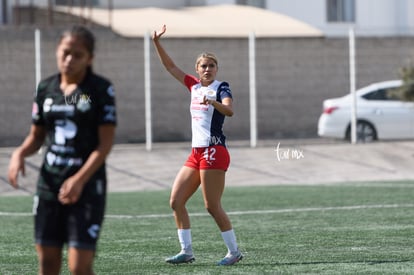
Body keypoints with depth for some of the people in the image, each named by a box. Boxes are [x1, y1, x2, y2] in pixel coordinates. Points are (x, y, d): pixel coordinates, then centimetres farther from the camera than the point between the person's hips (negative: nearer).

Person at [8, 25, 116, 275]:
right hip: (49, 184, 5)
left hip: (87, 185, -5)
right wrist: (20, 154, -4)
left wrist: (79, 179, -20)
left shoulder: (101, 89, -6)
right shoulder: (45, 88, 8)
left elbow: (105, 144, -10)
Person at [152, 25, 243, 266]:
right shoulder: (195, 86, 14)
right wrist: (157, 43, 15)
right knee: (176, 201, 3)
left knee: (212, 206, -9)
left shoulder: (221, 88, -6)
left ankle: (234, 251, 1)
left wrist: (213, 102, -44)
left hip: (214, 151, -8)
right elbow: (171, 67, 21)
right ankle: (187, 251, 7)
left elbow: (229, 110, -26)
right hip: (196, 153, 8)